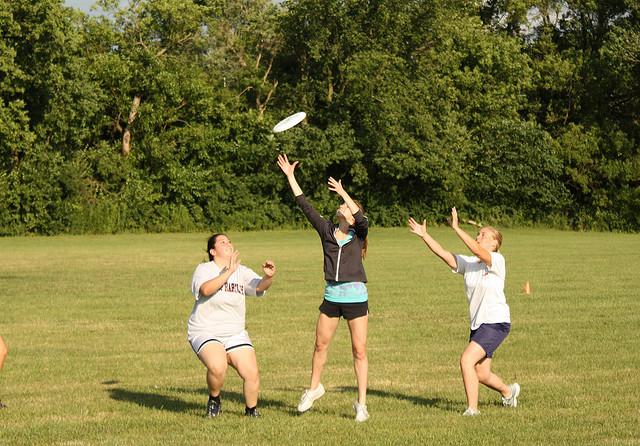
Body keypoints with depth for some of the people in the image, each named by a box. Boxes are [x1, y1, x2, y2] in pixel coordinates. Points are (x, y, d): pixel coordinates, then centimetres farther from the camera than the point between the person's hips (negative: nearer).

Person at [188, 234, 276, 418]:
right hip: (205, 333, -4)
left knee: (252, 374, -11)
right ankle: (214, 401, -1)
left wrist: (268, 277, -32)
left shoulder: (241, 271, 7)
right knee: (217, 367, -31)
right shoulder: (204, 269, -4)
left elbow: (259, 286, -11)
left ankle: (251, 410, 16)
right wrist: (229, 272, -29)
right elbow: (206, 289, -25)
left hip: (235, 334, 4)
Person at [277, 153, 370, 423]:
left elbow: (362, 219, -22)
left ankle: (361, 403, 4)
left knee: (359, 351, -2)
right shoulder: (327, 230, 7)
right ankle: (314, 388, 33)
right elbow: (305, 206, 5)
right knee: (321, 345, 11)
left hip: (356, 297, -3)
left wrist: (343, 193, -25)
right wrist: (290, 176, 2)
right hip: (331, 297, 3)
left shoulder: (358, 234, 0)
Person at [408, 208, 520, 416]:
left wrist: (456, 228, -33)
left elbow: (476, 250, -29)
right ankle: (508, 392, 44)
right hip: (477, 324, 8)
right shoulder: (467, 263, 7)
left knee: (466, 360, -21)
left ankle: (472, 409, -14)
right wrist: (424, 235, -11)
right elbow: (442, 253, -1)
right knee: (481, 374, 14)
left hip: (496, 323, -8)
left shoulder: (497, 261, -11)